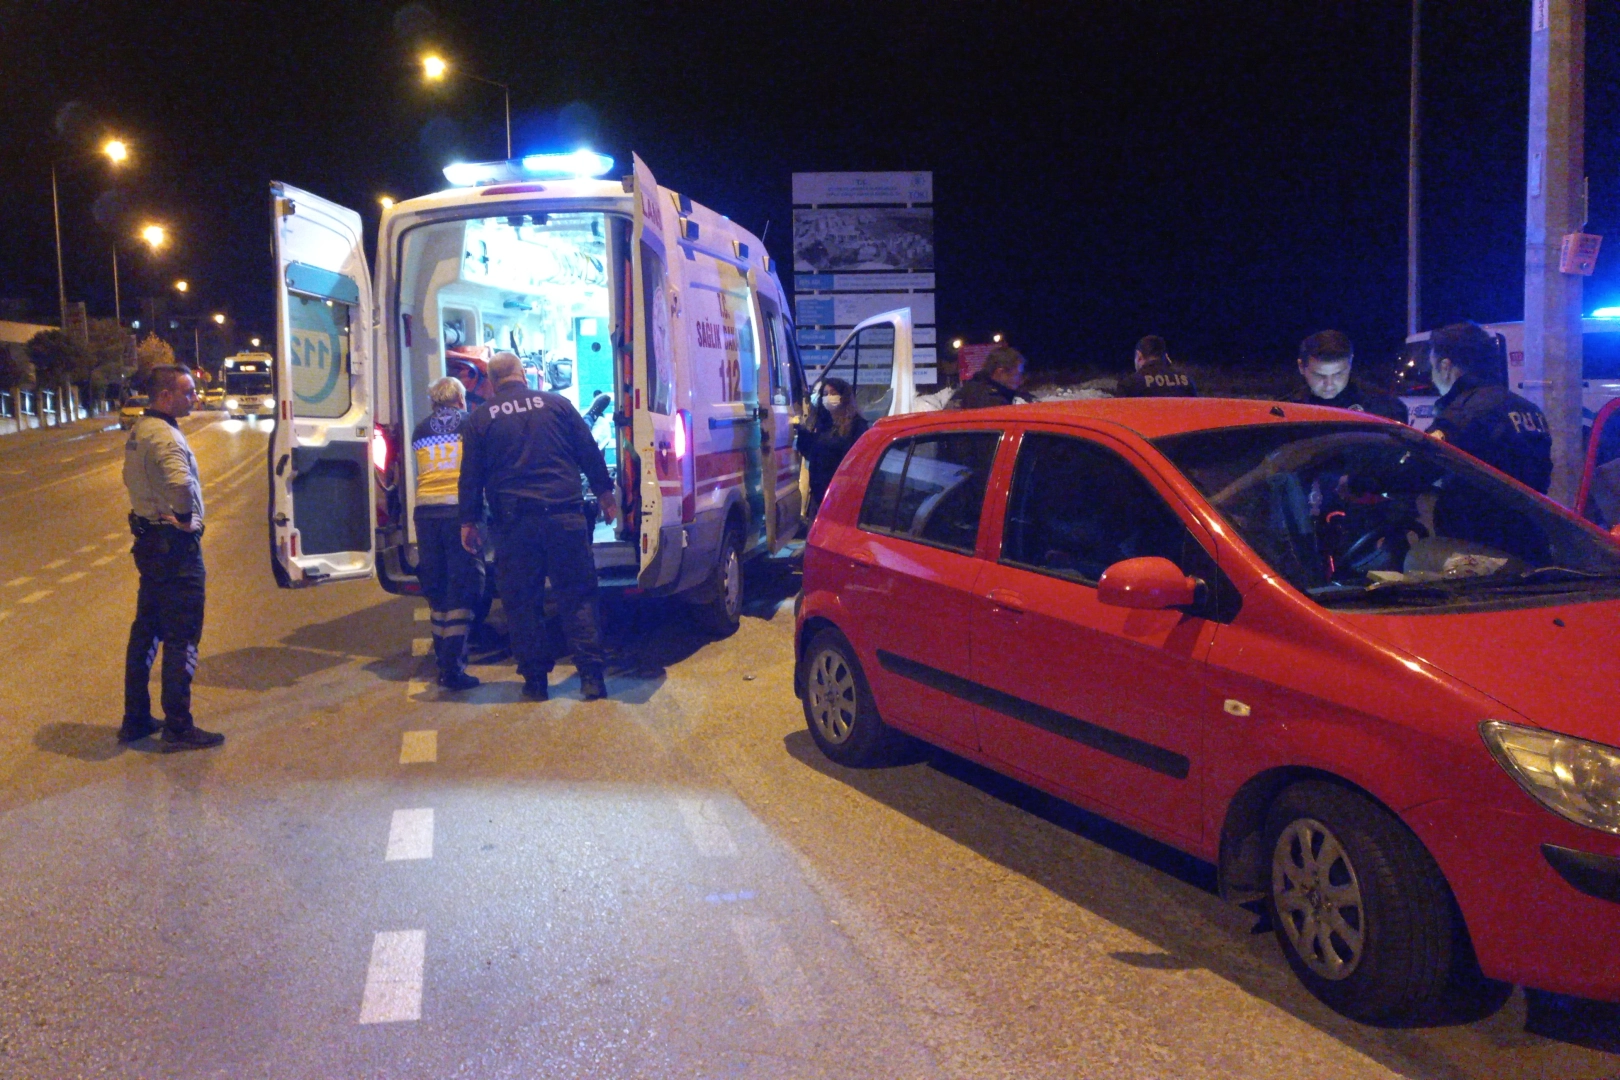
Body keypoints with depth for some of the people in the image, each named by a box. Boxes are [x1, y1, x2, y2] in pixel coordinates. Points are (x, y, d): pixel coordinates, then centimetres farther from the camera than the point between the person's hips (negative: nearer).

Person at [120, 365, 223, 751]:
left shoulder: (138, 431, 11)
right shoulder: (164, 436, -21)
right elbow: (180, 483, -39)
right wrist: (185, 517, -22)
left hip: (149, 541, 10)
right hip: (176, 546, -10)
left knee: (145, 632, 17)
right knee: (181, 639, -3)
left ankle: (135, 719, 26)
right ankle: (178, 727, 1)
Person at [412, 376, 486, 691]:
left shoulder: (420, 430, 15)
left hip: (426, 510, 4)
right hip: (460, 509, -4)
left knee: (436, 587, 14)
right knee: (463, 587, -4)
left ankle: (444, 660, 20)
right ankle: (453, 667, -11)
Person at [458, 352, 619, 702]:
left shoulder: (480, 418, 5)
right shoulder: (556, 403, 7)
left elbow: (471, 475, 5)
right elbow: (589, 452, 8)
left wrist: (469, 520, 11)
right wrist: (604, 493, 17)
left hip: (514, 521, 0)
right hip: (564, 514, 1)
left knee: (522, 602, 8)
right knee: (578, 597, 5)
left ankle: (535, 679, 10)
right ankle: (591, 676, 1)